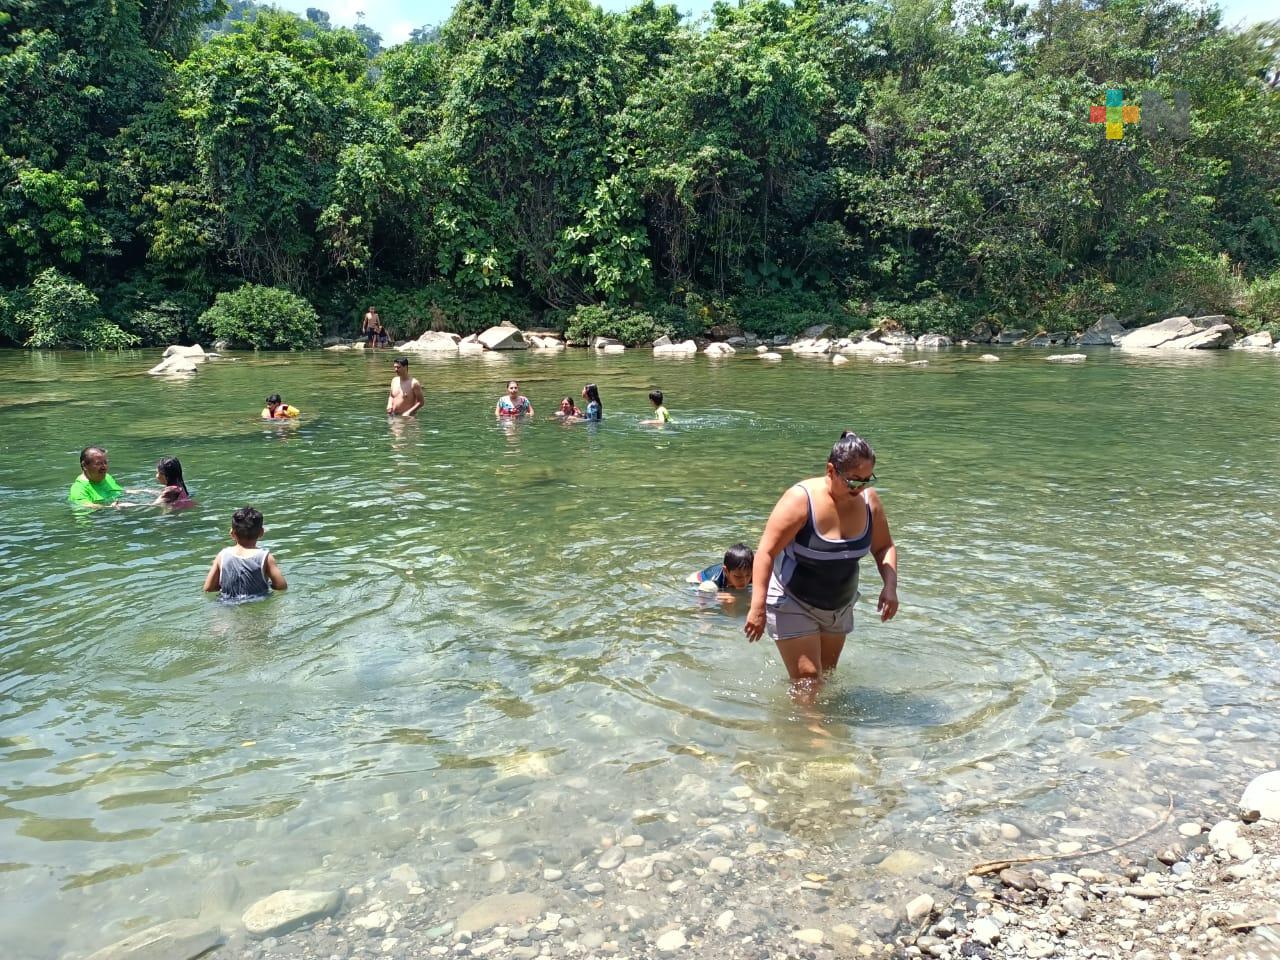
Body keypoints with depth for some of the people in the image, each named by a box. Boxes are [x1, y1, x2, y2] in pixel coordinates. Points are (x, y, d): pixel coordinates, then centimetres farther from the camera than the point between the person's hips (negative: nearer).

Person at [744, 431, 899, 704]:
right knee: (807, 679, -12)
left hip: (839, 607, 6)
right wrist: (758, 607, -29)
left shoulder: (869, 500, -9)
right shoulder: (801, 499, -25)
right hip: (793, 605, -6)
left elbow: (884, 547, 6)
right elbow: (766, 552, -25)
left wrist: (890, 586, -12)